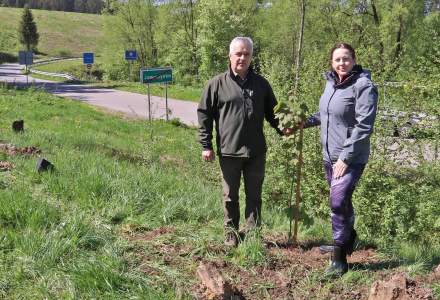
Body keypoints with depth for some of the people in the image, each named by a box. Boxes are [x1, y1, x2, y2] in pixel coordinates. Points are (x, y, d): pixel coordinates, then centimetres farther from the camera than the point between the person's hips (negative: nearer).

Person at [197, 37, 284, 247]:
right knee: (230, 196, 10)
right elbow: (204, 114, 0)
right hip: (229, 151, -2)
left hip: (256, 151, 2)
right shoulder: (218, 83, -1)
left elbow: (272, 113, 14)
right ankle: (231, 232, 24)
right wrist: (206, 145, -4)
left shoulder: (261, 84, 7)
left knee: (254, 195, 10)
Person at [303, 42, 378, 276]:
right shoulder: (331, 82, 8)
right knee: (340, 201, 20)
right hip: (329, 155, 8)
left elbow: (364, 126, -20)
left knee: (339, 202, -14)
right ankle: (346, 241, 40)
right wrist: (307, 122, 9)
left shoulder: (363, 86, -15)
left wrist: (346, 158, -21)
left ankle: (339, 259, -4)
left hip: (351, 158, -8)